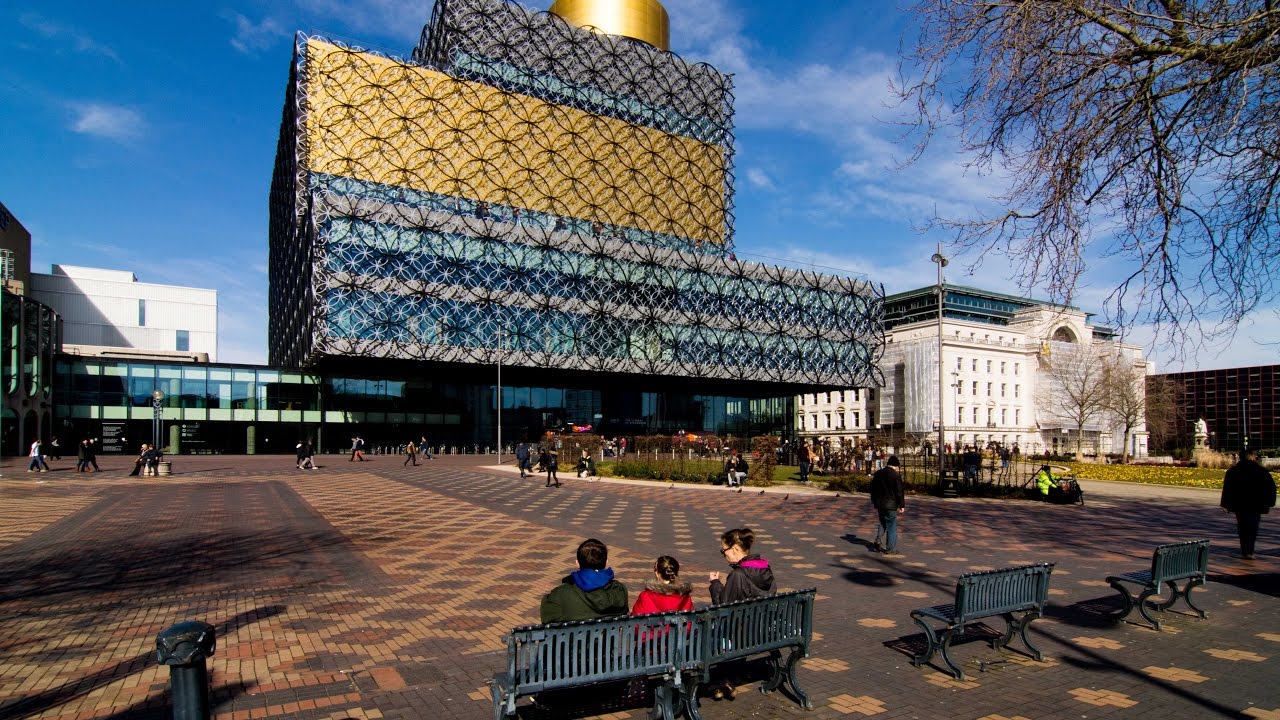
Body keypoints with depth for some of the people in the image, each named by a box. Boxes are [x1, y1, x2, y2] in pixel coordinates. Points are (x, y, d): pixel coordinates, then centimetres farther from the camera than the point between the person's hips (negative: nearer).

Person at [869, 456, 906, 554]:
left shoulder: (877, 474, 7)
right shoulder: (896, 475, -12)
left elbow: (873, 490, 14)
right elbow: (900, 492, -12)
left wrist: (875, 504, 21)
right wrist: (902, 505, -5)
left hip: (880, 504, 6)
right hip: (891, 505, -6)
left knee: (883, 524, 18)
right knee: (891, 526, 3)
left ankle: (878, 544, 11)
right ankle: (890, 548, 6)